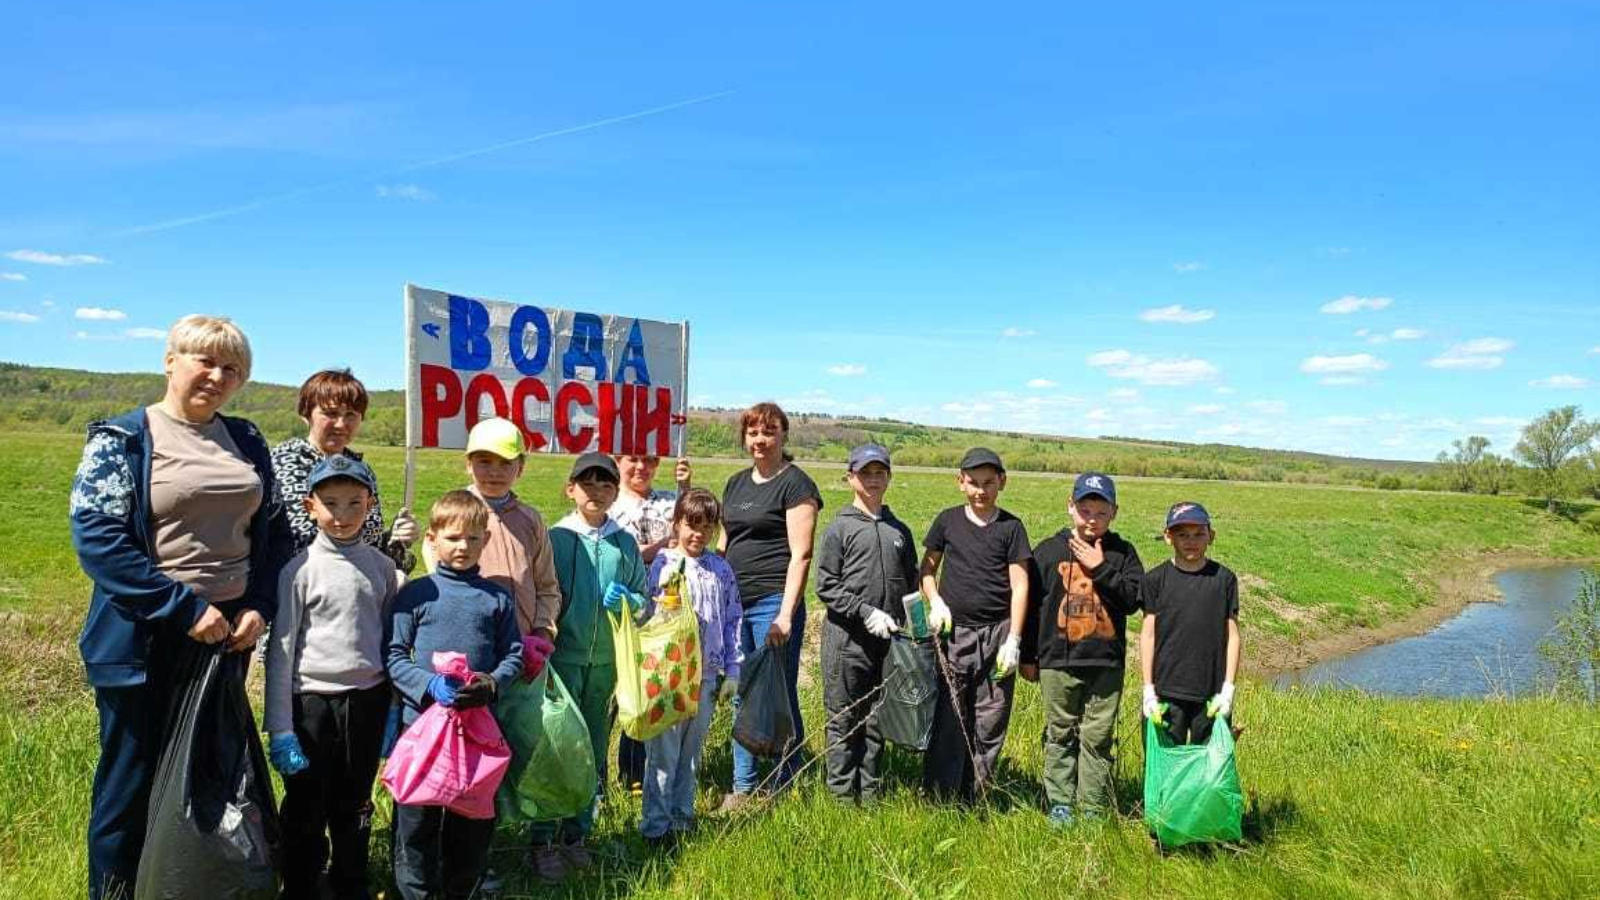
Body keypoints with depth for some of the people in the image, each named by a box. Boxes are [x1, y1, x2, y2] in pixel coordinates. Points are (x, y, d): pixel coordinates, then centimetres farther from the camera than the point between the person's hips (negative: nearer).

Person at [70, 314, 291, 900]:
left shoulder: (246, 442, 7)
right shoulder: (121, 439, -7)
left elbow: (273, 532, 11)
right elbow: (95, 537, -16)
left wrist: (259, 607, -4)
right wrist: (184, 607, -20)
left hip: (227, 636, 5)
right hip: (143, 644, -5)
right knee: (132, 788, 8)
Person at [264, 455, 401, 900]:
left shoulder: (382, 567, 1)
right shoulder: (301, 569, -7)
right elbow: (282, 649, -6)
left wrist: (391, 710, 8)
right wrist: (280, 728, -8)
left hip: (367, 700, 3)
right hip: (313, 700, -3)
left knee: (355, 806, 16)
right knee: (305, 810, 9)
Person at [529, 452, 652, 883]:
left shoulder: (625, 543, 5)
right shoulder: (555, 538, -3)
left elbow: (647, 603, 8)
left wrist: (628, 601, -12)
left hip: (606, 660, 3)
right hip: (562, 656, -3)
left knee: (593, 749, 12)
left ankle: (577, 835, 26)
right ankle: (543, 840, 11)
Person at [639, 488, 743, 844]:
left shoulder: (721, 569, 6)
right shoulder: (661, 564, -6)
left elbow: (733, 620, 10)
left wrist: (732, 670, 9)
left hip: (707, 674, 4)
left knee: (692, 750, 15)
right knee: (663, 751, 1)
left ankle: (682, 816, 28)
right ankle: (655, 824, 12)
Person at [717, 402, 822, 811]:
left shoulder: (795, 484, -5)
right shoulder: (736, 484, 16)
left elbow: (801, 554, -11)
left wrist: (785, 615, -16)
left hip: (773, 603, -7)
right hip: (734, 603, 7)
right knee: (742, 697, 11)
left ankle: (785, 788, 13)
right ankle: (743, 787, 21)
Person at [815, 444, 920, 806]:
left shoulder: (900, 531, 11)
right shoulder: (839, 528, -2)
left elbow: (911, 585, 17)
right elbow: (826, 586, -6)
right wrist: (867, 612, -14)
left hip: (889, 640, 4)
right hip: (846, 639, -4)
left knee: (877, 718, 11)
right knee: (844, 718, 4)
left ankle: (869, 790, 23)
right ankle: (843, 792, 16)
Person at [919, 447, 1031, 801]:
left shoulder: (1010, 526, 1)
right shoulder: (948, 520, 6)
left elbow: (1019, 585, 0)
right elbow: (927, 569, 14)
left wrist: (1013, 639, -5)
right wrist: (935, 602, -5)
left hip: (996, 633, 0)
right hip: (953, 632, 1)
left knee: (990, 723, 4)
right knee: (947, 720, 1)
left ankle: (973, 799, 17)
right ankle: (939, 798, 12)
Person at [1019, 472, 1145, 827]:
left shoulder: (1122, 553, 5)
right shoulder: (1049, 550, 3)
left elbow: (1134, 599, -7)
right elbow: (1031, 605, 5)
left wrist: (1100, 568, -14)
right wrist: (1027, 656, 6)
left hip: (1106, 663, 0)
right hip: (1058, 661, 0)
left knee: (1098, 738, 6)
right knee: (1060, 735, 8)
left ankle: (1093, 810, 16)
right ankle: (1060, 805, 18)